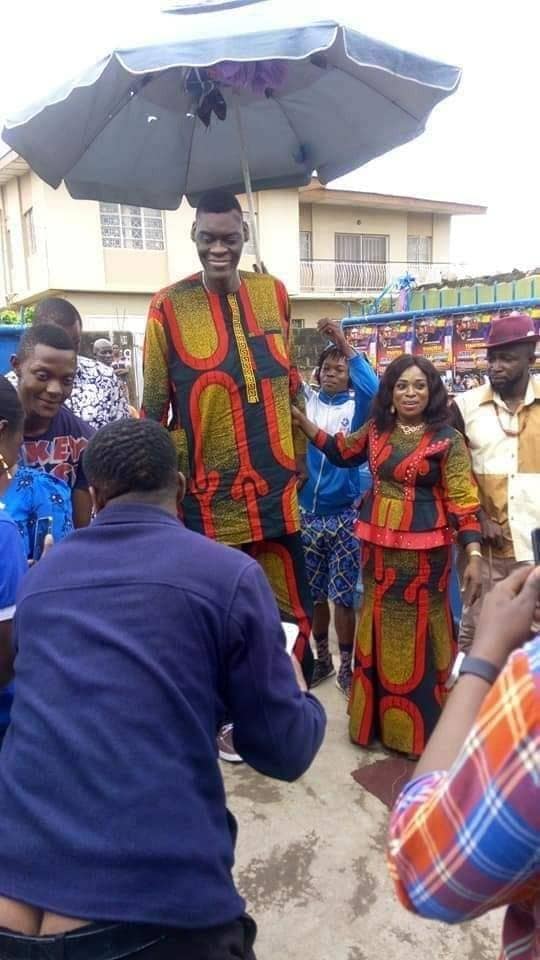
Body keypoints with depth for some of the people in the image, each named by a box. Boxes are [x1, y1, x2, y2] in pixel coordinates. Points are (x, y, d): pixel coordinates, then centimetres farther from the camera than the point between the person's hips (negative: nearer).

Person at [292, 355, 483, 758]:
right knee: (380, 629, 16)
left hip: (423, 550, -5)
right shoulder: (376, 430, 5)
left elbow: (462, 502, -10)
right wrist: (302, 420, 14)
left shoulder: (447, 439, -9)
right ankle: (379, 717, 34)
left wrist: (474, 555, -17)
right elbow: (341, 452, 20)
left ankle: (418, 725, 25)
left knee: (417, 633, 7)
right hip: (378, 545, 5)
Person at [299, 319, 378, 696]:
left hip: (345, 514, -3)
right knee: (314, 594, 14)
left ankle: (346, 666, 21)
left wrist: (345, 345, -24)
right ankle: (322, 658, 32)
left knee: (343, 596, 4)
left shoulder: (356, 406, 0)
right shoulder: (306, 400, 8)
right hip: (307, 512, 3)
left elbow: (373, 386, -19)